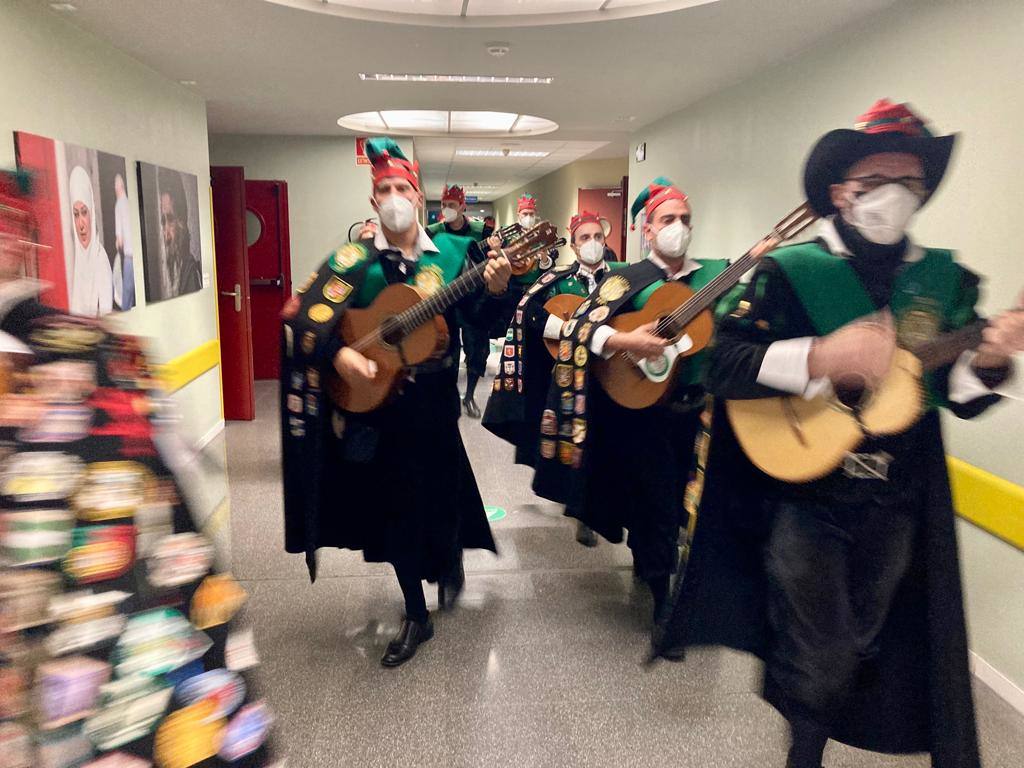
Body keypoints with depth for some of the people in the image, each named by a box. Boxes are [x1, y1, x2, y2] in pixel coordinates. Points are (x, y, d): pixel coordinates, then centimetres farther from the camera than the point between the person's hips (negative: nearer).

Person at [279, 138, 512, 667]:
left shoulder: (449, 255, 2)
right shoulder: (354, 260, -3)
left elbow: (478, 320, 0)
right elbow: (304, 318, -9)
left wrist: (495, 290, -19)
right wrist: (339, 354, -25)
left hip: (434, 401, 0)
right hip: (375, 399, 0)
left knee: (441, 493, 8)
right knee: (393, 505, 8)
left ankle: (449, 560, 44)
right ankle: (416, 617, 24)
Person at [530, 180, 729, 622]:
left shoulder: (712, 275, 8)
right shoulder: (629, 279, -6)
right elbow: (579, 328, -15)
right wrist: (627, 342, -30)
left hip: (693, 409, 5)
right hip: (643, 407, -5)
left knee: (676, 499, 19)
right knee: (659, 508, -1)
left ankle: (647, 563, 44)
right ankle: (663, 597, 14)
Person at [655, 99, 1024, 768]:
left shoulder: (947, 279, 1)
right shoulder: (788, 272, -10)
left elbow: (961, 397, 4)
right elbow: (723, 365, -18)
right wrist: (820, 358, -29)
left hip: (899, 506, 4)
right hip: (804, 499, -4)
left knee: (862, 643, 22)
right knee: (816, 654, 8)